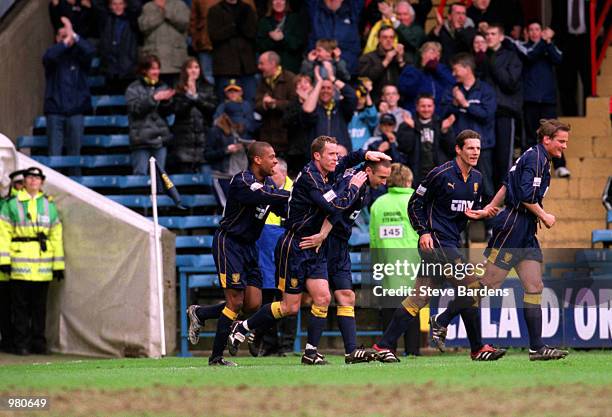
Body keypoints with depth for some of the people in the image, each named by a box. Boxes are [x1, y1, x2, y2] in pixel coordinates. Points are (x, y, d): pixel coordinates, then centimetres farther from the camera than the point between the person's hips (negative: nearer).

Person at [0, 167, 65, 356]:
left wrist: (58, 265, 10)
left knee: (40, 305, 6)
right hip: (20, 263, -3)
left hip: (43, 264, 3)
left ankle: (38, 343, 12)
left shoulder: (49, 205, 13)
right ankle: (21, 344, 2)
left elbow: (56, 235, 14)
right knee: (20, 306, -2)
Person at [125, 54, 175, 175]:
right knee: (140, 174, -6)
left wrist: (166, 101, -13)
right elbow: (135, 108, -13)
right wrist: (154, 98, -19)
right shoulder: (134, 88, 1)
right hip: (142, 138, -4)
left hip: (161, 138, 4)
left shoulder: (162, 87, 12)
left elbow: (167, 112, 8)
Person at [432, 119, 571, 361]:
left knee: (534, 287, 3)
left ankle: (537, 347, 0)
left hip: (526, 234, 10)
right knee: (488, 284, -5)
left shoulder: (536, 157, 18)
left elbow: (508, 186, 21)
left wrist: (489, 209, 21)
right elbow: (527, 196, -22)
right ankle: (441, 321, 6)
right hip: (513, 227, -10)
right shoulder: (536, 158, -13)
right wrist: (544, 217, -10)